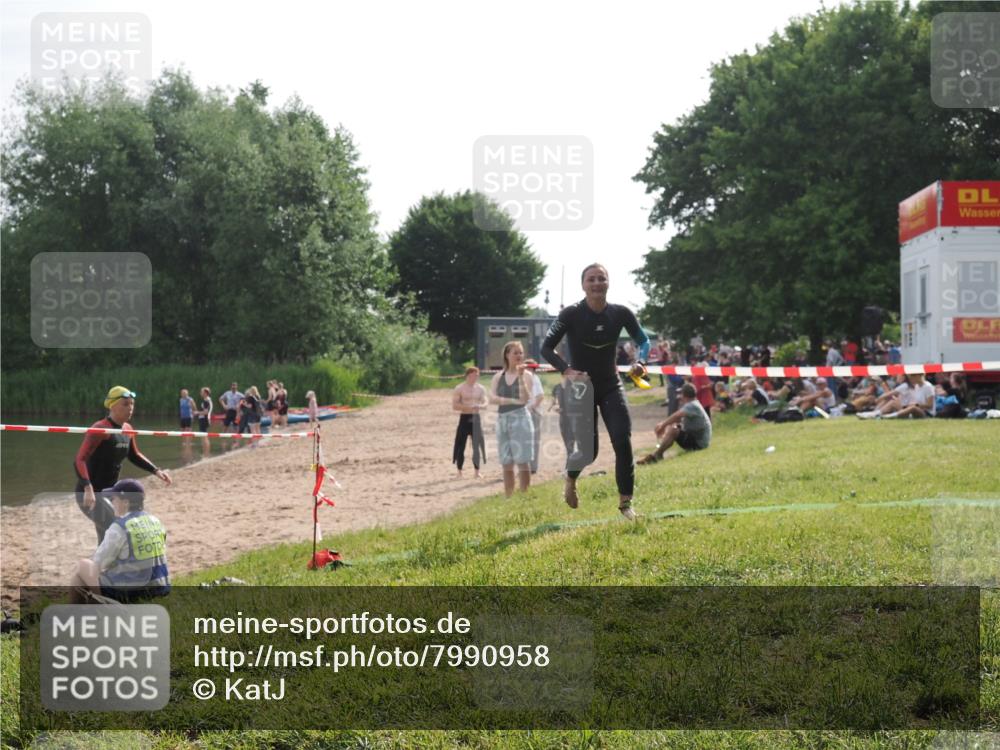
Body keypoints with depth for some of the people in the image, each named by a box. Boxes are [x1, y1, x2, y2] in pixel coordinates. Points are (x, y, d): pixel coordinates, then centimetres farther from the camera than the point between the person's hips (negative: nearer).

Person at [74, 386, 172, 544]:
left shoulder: (127, 429, 5)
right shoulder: (100, 429, -19)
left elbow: (134, 456, 23)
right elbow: (79, 461, -27)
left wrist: (156, 471, 10)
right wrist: (88, 488, -41)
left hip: (109, 493, 9)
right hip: (90, 495, -9)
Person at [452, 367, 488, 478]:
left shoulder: (480, 389, 8)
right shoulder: (459, 389, -5)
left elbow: (486, 401, 7)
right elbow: (454, 406, -11)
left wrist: (481, 405, -17)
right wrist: (469, 407, -22)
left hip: (476, 418, 4)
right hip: (464, 418, -3)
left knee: (477, 445, 2)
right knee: (461, 445, -1)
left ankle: (477, 471, 9)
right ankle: (459, 471, 8)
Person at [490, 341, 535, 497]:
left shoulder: (526, 374, 0)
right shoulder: (499, 376, 10)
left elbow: (525, 399, -13)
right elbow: (492, 398, -3)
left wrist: (521, 377, -19)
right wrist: (513, 401, -15)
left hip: (520, 419, -4)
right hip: (503, 420, 4)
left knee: (522, 461, -8)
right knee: (506, 464, 7)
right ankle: (508, 498, 13)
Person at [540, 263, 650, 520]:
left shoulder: (620, 313, -8)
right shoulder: (571, 314, -16)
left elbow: (643, 340, 4)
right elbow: (546, 347, -15)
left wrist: (640, 361, -17)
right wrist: (567, 371, -30)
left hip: (611, 386, 3)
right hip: (581, 386, -2)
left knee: (623, 441, -11)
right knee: (588, 450, -3)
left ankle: (625, 502, 0)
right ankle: (570, 479, 33)